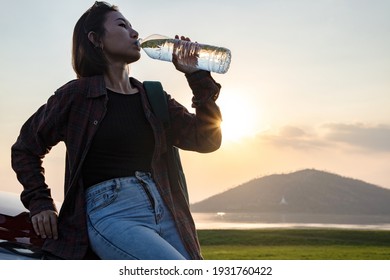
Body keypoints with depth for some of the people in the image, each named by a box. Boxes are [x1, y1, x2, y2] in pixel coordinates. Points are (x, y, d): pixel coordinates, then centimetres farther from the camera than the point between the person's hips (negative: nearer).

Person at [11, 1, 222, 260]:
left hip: (165, 212, 6)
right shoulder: (76, 94, 5)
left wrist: (196, 75, 4)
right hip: (112, 215, -5)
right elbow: (25, 150, 16)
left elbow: (207, 139, 9)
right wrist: (40, 204, 5)